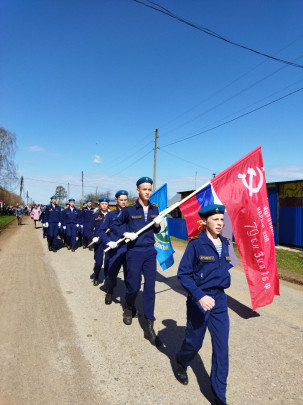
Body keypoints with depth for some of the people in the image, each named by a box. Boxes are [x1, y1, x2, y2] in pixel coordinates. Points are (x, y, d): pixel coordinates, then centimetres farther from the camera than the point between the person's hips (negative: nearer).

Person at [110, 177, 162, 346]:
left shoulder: (154, 209, 4)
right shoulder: (129, 209, -7)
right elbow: (115, 225, 3)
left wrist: (157, 224, -8)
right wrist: (125, 233, -14)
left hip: (150, 251, 3)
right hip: (134, 251, -3)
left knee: (150, 288, 3)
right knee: (134, 286, 7)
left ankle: (149, 327, 13)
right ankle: (128, 308, 42)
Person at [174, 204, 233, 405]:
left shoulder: (225, 244, 2)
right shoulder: (196, 245, -15)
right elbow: (183, 274, -15)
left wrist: (223, 285, 15)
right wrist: (200, 296, -23)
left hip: (220, 300, 5)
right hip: (199, 301, -4)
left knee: (222, 348, 7)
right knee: (194, 342, 14)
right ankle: (181, 362, 49)